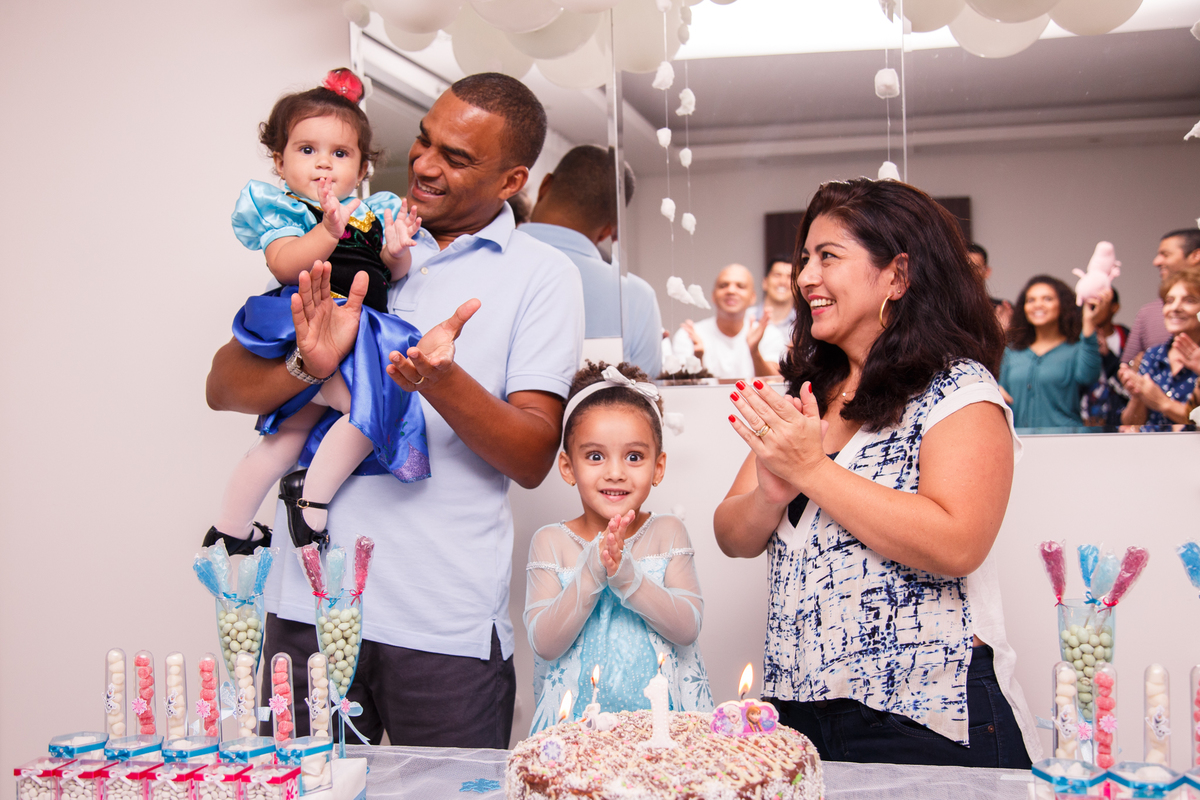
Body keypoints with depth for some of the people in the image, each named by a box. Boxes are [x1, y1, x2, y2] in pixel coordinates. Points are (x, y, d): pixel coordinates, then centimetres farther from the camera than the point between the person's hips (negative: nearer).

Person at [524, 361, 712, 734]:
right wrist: (591, 573, -18)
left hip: (663, 714, 1)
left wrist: (628, 577, -18)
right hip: (577, 717, 0)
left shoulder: (668, 532, 5)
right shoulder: (550, 542, 3)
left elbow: (688, 627, -4)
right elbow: (544, 644, -6)